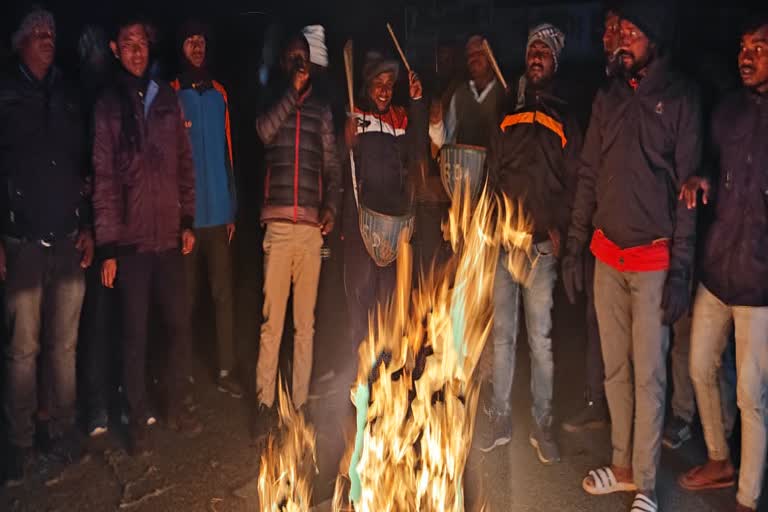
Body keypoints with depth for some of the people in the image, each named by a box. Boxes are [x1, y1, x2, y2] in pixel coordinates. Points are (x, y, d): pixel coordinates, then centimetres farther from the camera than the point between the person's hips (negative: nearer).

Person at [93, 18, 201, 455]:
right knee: (136, 333, 3)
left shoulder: (168, 100, 9)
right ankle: (138, 421, 17)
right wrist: (107, 245, -7)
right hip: (131, 239, -2)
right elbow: (104, 178, -3)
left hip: (170, 236, 3)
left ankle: (178, 407, 25)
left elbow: (185, 164, 10)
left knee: (180, 325, 7)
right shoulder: (108, 106, 1)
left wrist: (189, 220, 4)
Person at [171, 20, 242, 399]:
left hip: (217, 212, 3)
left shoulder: (219, 94, 11)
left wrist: (232, 209, 10)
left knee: (223, 293, 2)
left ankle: (226, 371, 10)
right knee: (186, 294, 6)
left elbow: (228, 153, 13)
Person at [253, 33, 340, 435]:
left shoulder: (321, 110, 15)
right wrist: (292, 89, -9)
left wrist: (331, 206, -3)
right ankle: (265, 402, 5)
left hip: (311, 227, 2)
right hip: (278, 225, -1)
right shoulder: (271, 101, 12)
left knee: (306, 320, 5)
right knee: (271, 319, -4)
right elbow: (264, 131, -11)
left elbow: (332, 166, 13)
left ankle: (300, 401, 13)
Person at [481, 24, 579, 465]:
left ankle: (543, 425, 11)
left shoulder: (565, 119, 8)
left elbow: (573, 181, 3)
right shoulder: (508, 115, 16)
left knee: (541, 339, 0)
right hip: (502, 241, 3)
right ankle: (501, 419, 18)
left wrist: (558, 228, -10)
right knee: (503, 336, 7)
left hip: (541, 246, -2)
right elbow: (493, 174, 14)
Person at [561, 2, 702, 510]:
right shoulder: (609, 97, 9)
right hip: (607, 254, 5)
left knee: (649, 375, 1)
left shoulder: (681, 96, -4)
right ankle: (623, 465, 28)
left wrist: (681, 269, -12)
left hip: (653, 258, -4)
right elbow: (589, 176, 10)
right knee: (615, 369, 12)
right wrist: (575, 248, 7)